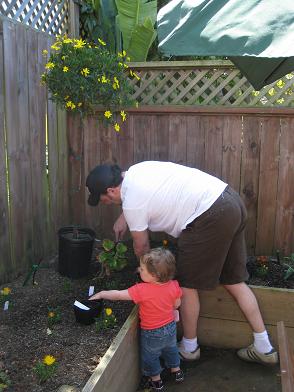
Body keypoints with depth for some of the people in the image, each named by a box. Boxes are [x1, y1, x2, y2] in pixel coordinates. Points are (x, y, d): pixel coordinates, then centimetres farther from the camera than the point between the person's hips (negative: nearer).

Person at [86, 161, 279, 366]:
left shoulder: (132, 204, -10)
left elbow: (142, 246, 6)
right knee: (234, 280, 17)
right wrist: (124, 218, 36)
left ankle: (189, 347, 26)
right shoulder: (136, 170, 12)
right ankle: (264, 347, 26)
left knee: (187, 283, 8)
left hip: (212, 217, -10)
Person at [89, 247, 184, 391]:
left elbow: (118, 295, -25)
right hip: (170, 326, 5)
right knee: (171, 349, 32)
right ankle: (176, 371, 53)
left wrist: (101, 294, -10)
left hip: (152, 333, -4)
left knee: (150, 357, 23)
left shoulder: (142, 290, -36)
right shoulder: (174, 285, -22)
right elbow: (176, 304, -3)